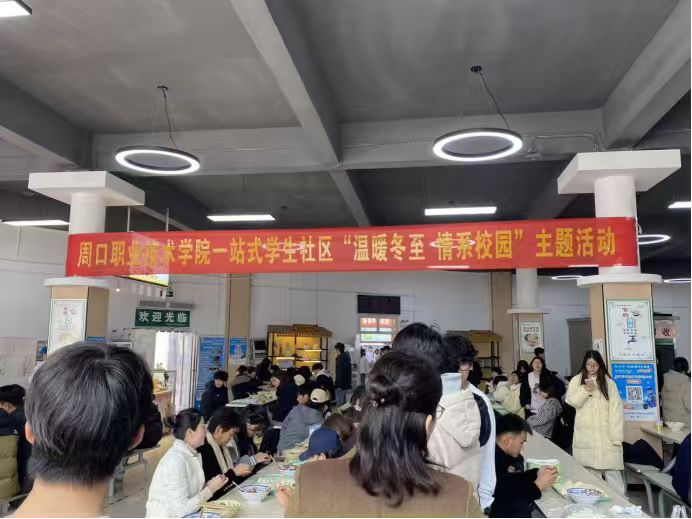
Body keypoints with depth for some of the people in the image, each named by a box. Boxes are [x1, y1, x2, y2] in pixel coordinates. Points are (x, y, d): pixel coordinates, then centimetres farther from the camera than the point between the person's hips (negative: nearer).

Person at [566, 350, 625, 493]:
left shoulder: (608, 382, 2)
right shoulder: (576, 380, 6)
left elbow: (615, 408, -4)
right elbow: (571, 401, 0)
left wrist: (616, 436, -10)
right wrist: (584, 390, -16)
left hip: (606, 434, -1)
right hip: (585, 434, 1)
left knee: (611, 471, -2)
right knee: (589, 471, 5)